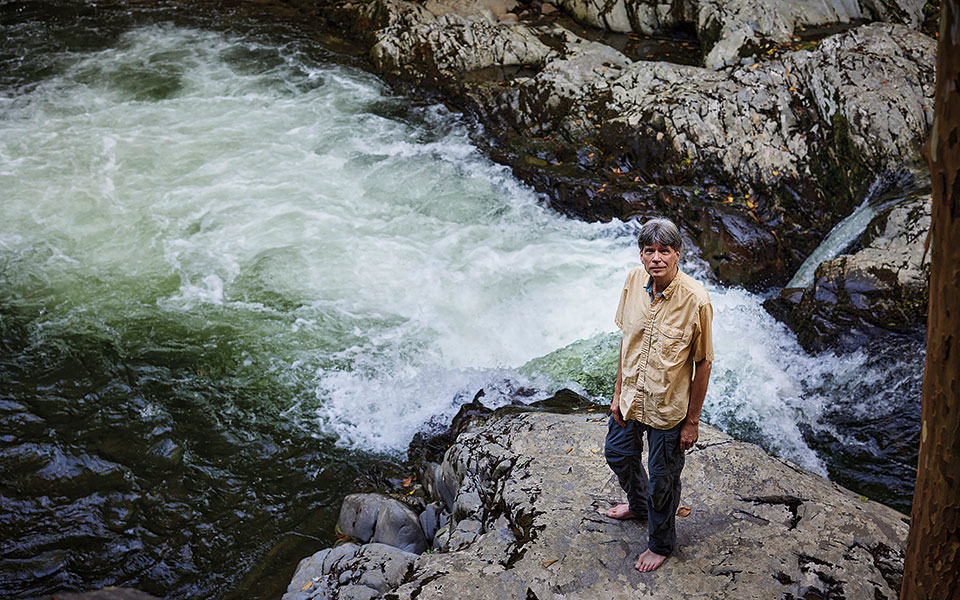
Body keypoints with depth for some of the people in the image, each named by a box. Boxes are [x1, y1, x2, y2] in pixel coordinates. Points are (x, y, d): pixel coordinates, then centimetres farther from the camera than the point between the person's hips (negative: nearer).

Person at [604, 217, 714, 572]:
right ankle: (639, 505, 59)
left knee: (662, 479, 13)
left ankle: (661, 543, 41)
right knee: (618, 453, 27)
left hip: (669, 408, -6)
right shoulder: (634, 281, -11)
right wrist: (619, 392, 6)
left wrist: (693, 421, -11)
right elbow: (626, 339, 2)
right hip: (631, 397, 6)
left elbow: (703, 363, -16)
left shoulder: (695, 300, -26)